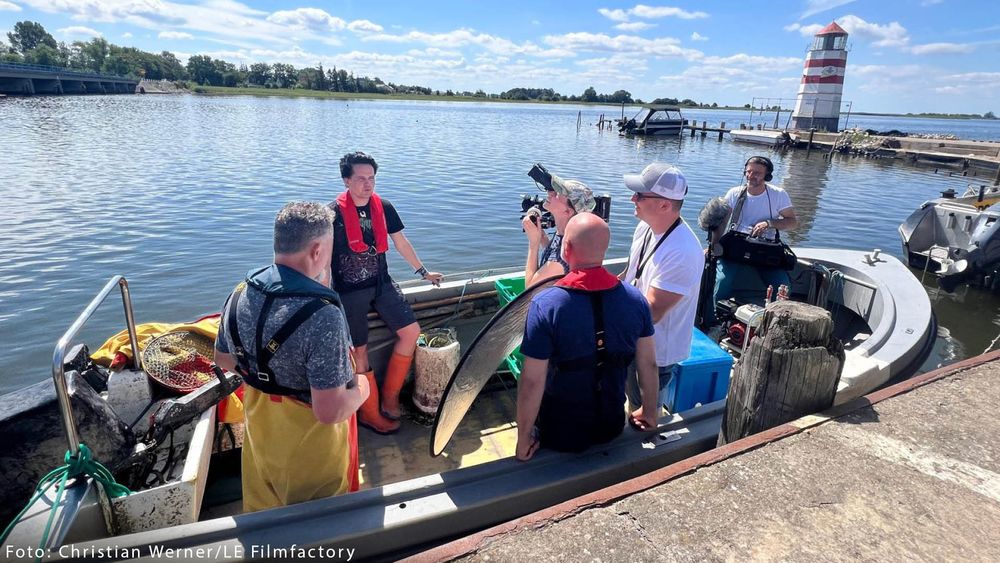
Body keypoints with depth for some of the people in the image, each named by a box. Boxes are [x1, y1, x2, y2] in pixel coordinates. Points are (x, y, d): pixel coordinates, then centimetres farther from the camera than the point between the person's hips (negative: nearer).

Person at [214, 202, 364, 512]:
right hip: (310, 438, -6)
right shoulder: (323, 316, -35)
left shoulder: (239, 294, -11)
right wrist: (361, 390, -14)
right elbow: (330, 411, -33)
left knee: (264, 505, 31)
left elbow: (224, 360, 5)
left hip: (259, 427, 6)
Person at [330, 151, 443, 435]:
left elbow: (401, 242, 12)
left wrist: (423, 272, 18)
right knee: (359, 351, -1)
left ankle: (390, 395, 16)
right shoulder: (333, 213, -13)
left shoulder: (384, 207, 1)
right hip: (349, 291, -5)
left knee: (411, 331, -2)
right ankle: (369, 413, 18)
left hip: (381, 283, 5)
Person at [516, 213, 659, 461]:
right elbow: (648, 364, -4)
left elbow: (532, 381, -25)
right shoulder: (634, 298, -14)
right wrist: (650, 412, 13)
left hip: (560, 432, -3)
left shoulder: (545, 304, -27)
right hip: (612, 426, 3)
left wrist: (523, 438, -11)